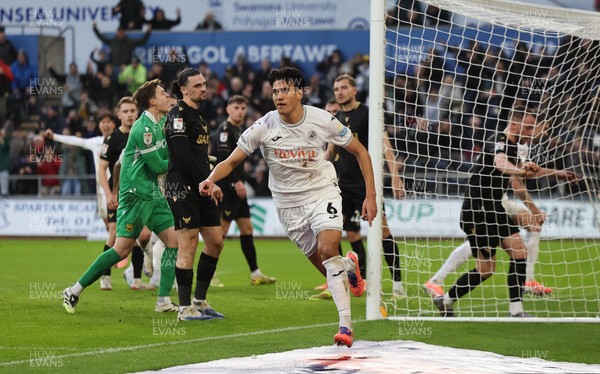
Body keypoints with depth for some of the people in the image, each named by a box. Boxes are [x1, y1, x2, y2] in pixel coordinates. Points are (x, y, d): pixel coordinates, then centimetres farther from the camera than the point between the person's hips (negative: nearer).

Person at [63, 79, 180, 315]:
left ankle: (164, 300, 0)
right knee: (122, 249, -11)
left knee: (174, 240, -1)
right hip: (135, 195, -9)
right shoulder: (144, 129, -17)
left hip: (153, 194, 9)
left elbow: (167, 155, 20)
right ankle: (75, 291, -4)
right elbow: (157, 166, -16)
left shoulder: (161, 123, 12)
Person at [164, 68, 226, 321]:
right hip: (183, 189, -10)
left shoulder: (198, 115, 20)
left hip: (201, 189, 10)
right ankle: (185, 308, -4)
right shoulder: (178, 115, -10)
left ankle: (200, 301, 17)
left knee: (215, 242, 8)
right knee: (188, 245, -8)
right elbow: (183, 157, -19)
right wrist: (206, 182, -17)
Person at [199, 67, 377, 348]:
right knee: (328, 268, 4)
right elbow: (231, 161, -8)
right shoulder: (263, 127, -12)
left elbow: (360, 152, 0)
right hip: (289, 205, 2)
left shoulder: (323, 121, -12)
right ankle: (349, 266, 43)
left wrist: (370, 196, -5)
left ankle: (345, 324, -21)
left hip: (323, 193, -2)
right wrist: (211, 179, -30)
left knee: (328, 249, -26)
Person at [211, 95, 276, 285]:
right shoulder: (224, 130, -11)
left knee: (247, 228, 10)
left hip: (236, 188, 10)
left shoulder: (236, 131, 19)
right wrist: (236, 181, -26)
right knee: (222, 229, -10)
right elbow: (223, 158, -22)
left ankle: (255, 273, 14)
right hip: (227, 187, -10)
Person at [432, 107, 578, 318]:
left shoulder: (511, 146, 10)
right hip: (477, 211, -9)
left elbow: (524, 171, 33)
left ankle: (516, 311, -2)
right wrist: (521, 170, -69)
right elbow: (501, 164, -47)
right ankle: (445, 301, 11)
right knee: (486, 268, -5)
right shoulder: (499, 144, -21)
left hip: (494, 209, 9)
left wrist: (556, 173, 36)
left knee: (519, 254, -3)